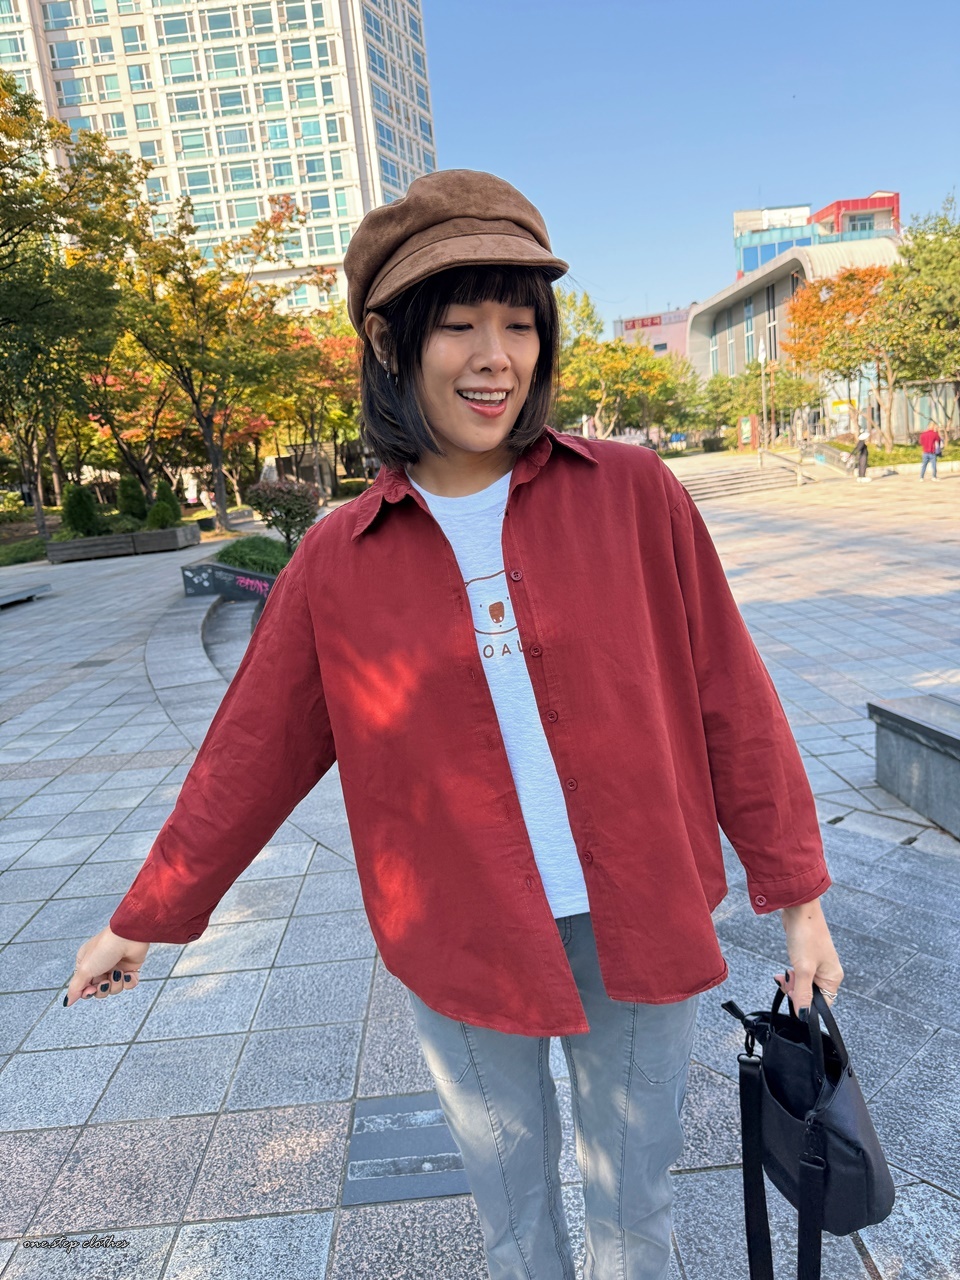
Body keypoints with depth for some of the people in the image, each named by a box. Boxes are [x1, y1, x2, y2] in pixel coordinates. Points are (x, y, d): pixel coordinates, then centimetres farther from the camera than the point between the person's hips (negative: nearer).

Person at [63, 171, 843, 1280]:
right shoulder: (339, 561, -7)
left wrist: (797, 895, 0)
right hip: (460, 949, 0)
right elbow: (252, 754, 1)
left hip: (638, 931, 0)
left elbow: (727, 699, -4)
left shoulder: (631, 494, -9)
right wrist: (143, 921, 9)